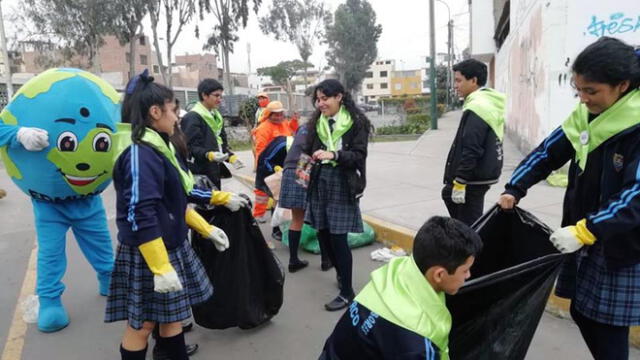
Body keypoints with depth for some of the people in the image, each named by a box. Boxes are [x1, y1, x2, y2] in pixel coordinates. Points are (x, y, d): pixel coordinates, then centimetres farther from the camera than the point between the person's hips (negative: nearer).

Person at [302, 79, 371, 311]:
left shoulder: (356, 122, -6)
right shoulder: (316, 122, 8)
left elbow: (359, 156, -11)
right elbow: (308, 150, 14)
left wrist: (334, 155, -26)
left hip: (343, 185, -5)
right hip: (319, 183, 5)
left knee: (338, 237, -4)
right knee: (323, 235, 8)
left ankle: (347, 292, 10)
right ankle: (341, 273, 34)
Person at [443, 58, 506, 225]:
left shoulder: (476, 109, -20)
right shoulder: (489, 103, 11)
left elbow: (470, 151, -24)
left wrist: (460, 183, -20)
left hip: (474, 178, -10)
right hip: (483, 172, 10)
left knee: (469, 225, -1)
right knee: (448, 193, 22)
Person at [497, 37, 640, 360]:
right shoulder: (586, 115, 2)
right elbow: (549, 153, 8)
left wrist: (585, 232, -29)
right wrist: (514, 190, -1)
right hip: (585, 241, 6)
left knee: (609, 327, 5)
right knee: (582, 313, 16)